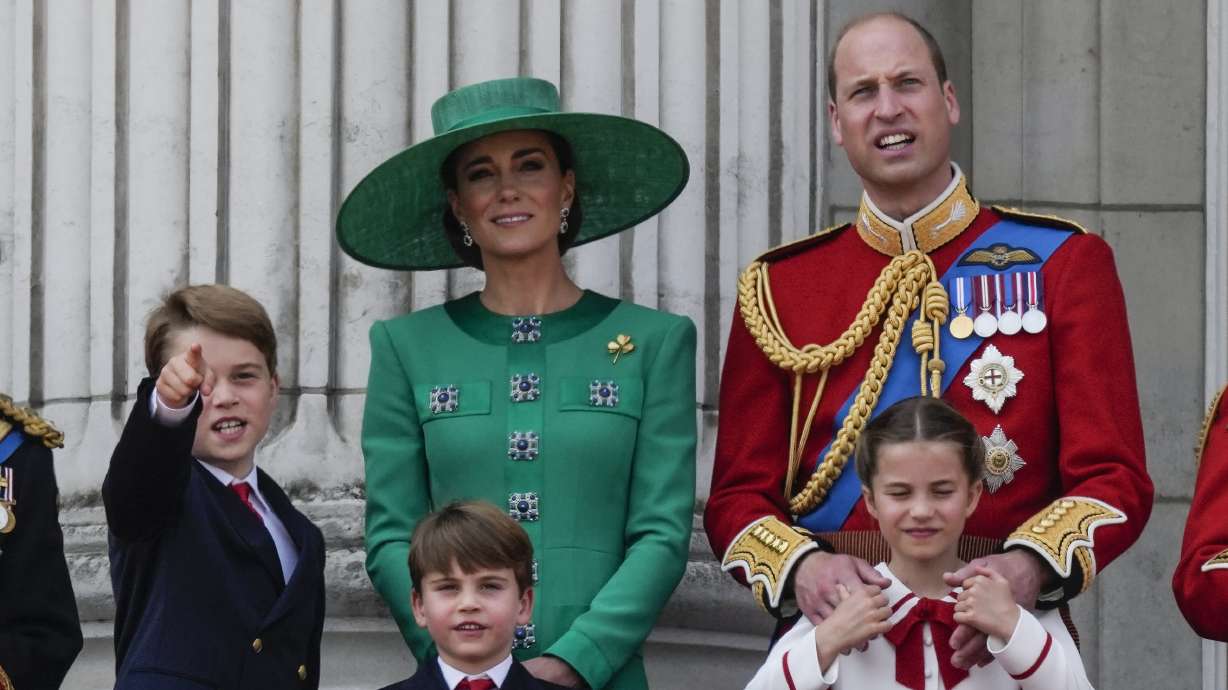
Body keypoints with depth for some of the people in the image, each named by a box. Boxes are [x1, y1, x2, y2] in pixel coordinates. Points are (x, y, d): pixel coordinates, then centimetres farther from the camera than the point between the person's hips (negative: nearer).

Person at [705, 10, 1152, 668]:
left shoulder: (1065, 262, 3)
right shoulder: (777, 286, 7)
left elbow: (1115, 479, -2)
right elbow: (738, 496, 6)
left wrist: (1027, 569, -21)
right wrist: (801, 566, -16)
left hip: (998, 641, -1)